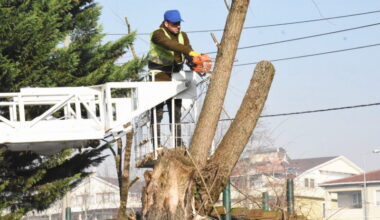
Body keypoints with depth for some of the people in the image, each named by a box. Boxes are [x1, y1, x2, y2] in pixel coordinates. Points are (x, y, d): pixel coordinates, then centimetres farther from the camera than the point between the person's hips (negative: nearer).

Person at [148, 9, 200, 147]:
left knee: (176, 111, 9)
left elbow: (189, 56, -4)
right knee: (158, 111, -7)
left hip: (176, 76, 6)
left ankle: (179, 144, 14)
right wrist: (190, 52, -42)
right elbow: (171, 45, -32)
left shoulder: (183, 36, 8)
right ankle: (156, 145, -7)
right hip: (160, 75, -6)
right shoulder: (158, 34, -12)